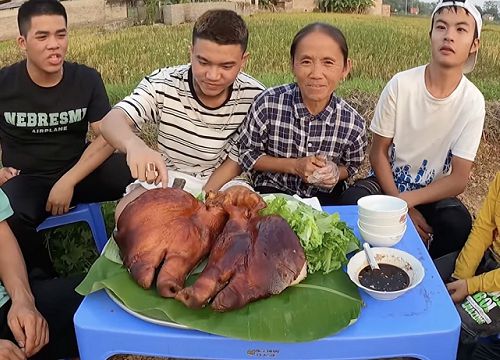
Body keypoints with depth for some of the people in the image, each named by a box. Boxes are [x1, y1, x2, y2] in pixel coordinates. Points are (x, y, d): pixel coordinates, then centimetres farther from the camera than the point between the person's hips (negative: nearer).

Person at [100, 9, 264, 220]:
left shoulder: (254, 97, -17)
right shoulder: (164, 84, -20)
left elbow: (236, 161, -8)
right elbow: (112, 121, -32)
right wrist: (134, 145, -57)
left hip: (223, 180, 0)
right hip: (168, 176, 0)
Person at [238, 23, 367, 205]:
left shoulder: (354, 124, -14)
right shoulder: (267, 103, -19)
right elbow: (247, 154, -5)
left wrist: (335, 173, -16)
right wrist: (294, 166, -18)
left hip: (324, 195, 3)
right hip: (273, 190, -2)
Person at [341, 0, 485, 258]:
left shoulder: (473, 101, -15)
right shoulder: (401, 84, -16)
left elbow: (458, 180, -13)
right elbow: (378, 153, -8)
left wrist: (406, 200, -26)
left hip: (434, 191, 1)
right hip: (388, 182, 0)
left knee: (458, 225, -31)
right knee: (353, 202, -31)